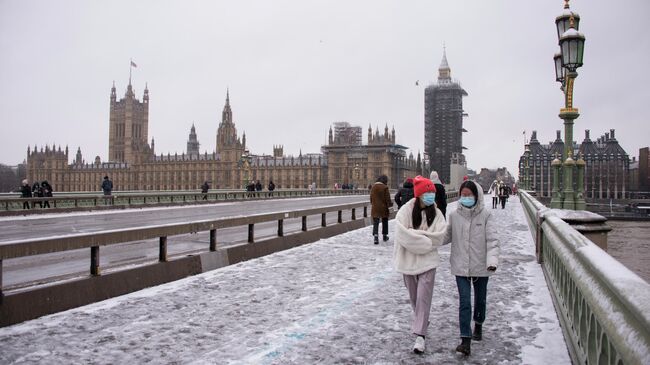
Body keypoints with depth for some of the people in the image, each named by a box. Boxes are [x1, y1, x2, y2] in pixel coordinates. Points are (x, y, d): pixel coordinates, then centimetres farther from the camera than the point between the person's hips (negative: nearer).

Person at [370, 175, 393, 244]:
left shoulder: (373, 186, 0)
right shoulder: (385, 187, -14)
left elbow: (371, 197, 8)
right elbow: (387, 198, -10)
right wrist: (390, 204, 7)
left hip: (375, 208, 3)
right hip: (383, 208, -2)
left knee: (375, 223, 2)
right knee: (384, 222, 16)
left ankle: (376, 236, -15)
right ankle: (385, 236, 27)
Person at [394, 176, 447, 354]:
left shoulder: (436, 213, -4)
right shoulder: (405, 211, -10)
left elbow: (439, 237, -14)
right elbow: (403, 235, -21)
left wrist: (415, 234, -18)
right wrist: (425, 239, -19)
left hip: (427, 260, 0)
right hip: (408, 260, 1)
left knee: (424, 296, -6)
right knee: (414, 296, 18)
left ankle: (420, 334, 1)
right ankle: (421, 321, 43)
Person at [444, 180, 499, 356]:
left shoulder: (486, 215, -8)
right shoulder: (453, 215, -2)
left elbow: (492, 240, -11)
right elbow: (446, 236, 6)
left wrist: (492, 260, -25)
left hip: (481, 266, 0)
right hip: (461, 266, 0)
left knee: (480, 300, 19)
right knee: (464, 302, -5)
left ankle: (478, 326, 46)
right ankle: (466, 340, -2)